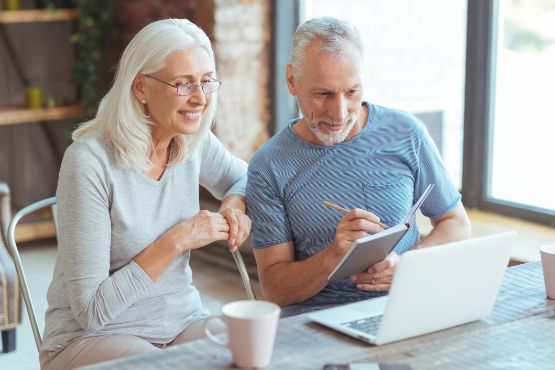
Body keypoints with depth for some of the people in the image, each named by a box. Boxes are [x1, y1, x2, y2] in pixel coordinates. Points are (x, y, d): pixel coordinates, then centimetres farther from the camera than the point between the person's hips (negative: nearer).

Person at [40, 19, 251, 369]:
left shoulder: (195, 141, -2)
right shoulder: (90, 160, -20)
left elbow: (244, 178, 22)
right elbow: (91, 310, -19)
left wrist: (236, 203, -2)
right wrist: (177, 241, -22)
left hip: (183, 322, 6)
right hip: (91, 337, -5)